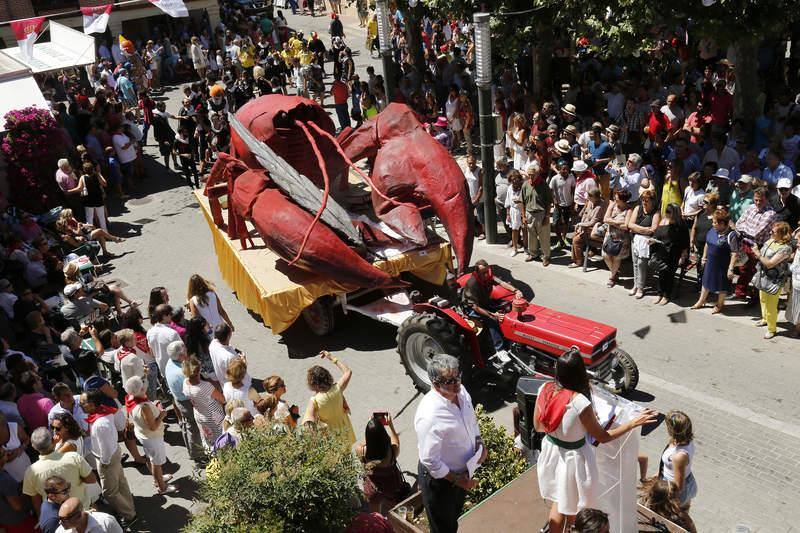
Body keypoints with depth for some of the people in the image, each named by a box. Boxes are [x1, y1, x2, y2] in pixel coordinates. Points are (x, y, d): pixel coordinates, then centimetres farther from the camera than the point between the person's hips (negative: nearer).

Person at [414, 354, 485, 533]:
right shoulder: (429, 416, -36)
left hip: (463, 470, 7)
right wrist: (456, 480, -20)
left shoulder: (460, 391, -12)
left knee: (455, 517, 31)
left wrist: (479, 442, -6)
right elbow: (429, 460, -29)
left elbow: (471, 419, 9)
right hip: (440, 478, -7)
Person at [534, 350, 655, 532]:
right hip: (573, 458, -5)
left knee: (558, 502, 28)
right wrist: (633, 423, -14)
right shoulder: (580, 402, -32)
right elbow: (603, 437, -17)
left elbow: (538, 426, -1)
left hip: (551, 450, 5)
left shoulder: (545, 389, -16)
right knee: (574, 507, 23)